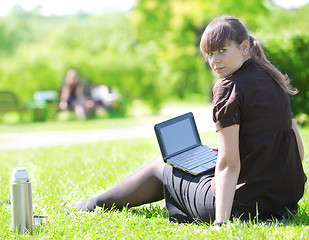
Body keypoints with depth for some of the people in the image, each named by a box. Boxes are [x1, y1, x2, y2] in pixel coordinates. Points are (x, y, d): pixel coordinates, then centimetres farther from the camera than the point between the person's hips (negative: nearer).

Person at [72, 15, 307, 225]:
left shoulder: (230, 87, -15)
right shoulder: (273, 80, 10)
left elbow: (228, 165, -20)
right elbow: (299, 150, 14)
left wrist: (220, 222, -22)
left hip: (244, 206, -8)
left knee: (161, 167, 16)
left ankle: (91, 207, 39)